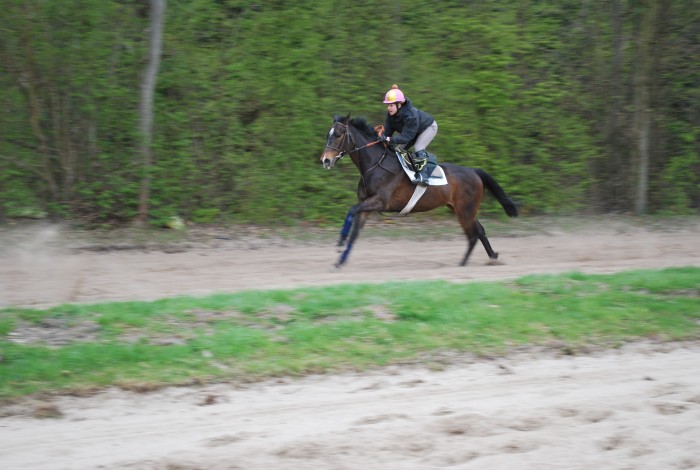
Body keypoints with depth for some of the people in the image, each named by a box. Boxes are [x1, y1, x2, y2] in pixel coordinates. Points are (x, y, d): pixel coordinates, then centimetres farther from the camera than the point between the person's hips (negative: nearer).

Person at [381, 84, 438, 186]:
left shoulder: (410, 115, -44)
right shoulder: (390, 114, -22)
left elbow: (406, 136, -44)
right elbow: (388, 131, -19)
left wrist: (390, 139, -54)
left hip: (428, 127, -8)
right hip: (410, 130, 8)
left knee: (418, 148, -28)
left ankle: (422, 175, -27)